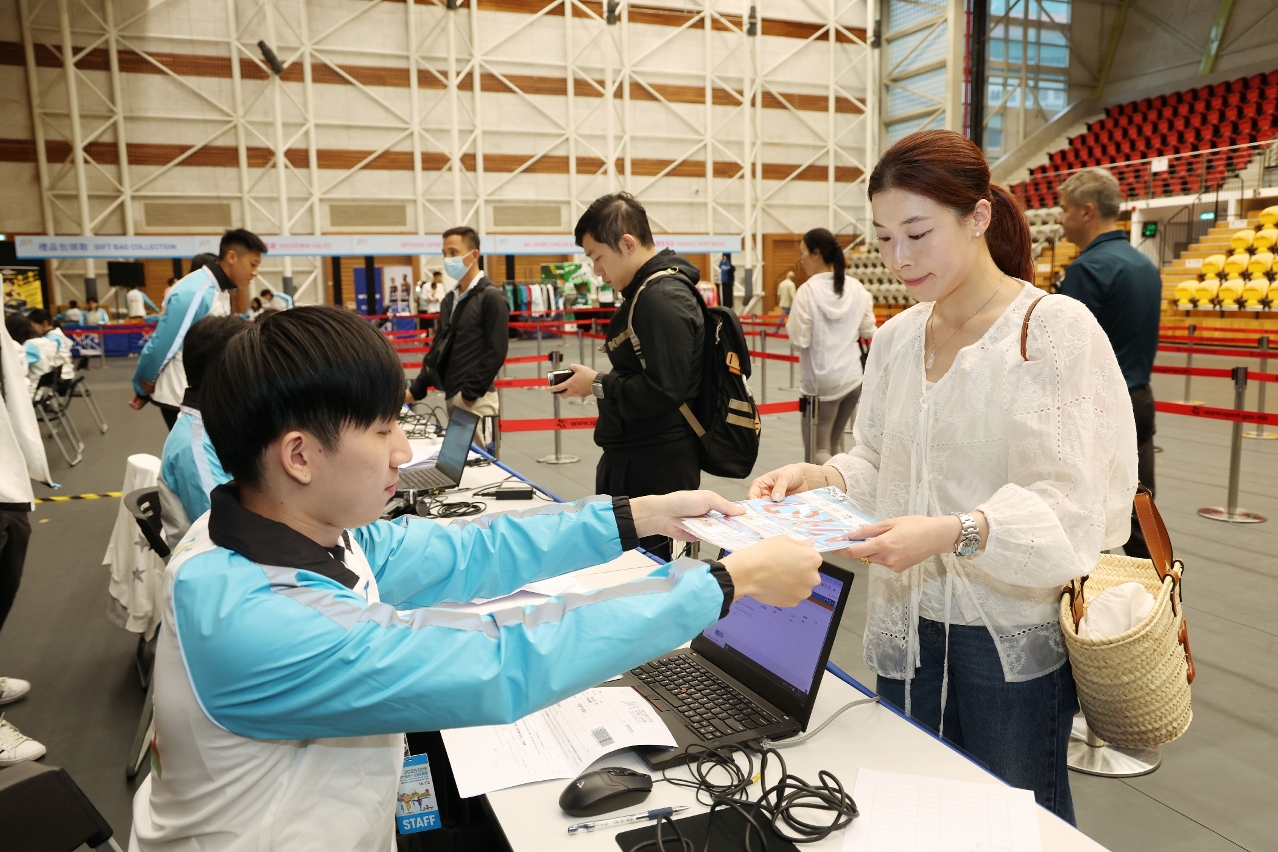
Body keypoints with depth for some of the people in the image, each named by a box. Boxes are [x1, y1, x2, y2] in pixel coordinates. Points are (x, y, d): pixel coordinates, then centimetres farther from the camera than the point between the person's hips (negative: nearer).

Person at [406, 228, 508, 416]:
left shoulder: (491, 297, -9)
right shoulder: (449, 300, 14)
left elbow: (496, 352, -15)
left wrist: (471, 394, -17)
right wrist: (416, 390, 10)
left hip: (476, 399, -7)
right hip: (451, 396, 7)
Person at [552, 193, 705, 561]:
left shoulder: (663, 299, -19)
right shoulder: (647, 292, 14)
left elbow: (663, 390, -25)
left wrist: (598, 386, -13)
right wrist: (599, 382, 3)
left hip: (656, 468, -11)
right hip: (633, 455, 11)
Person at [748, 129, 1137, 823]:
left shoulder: (1056, 330, -12)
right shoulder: (895, 338, 6)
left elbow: (1068, 509, -19)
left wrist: (956, 533, -34)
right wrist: (821, 477, -8)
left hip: (1012, 636, -5)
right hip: (908, 629, 5)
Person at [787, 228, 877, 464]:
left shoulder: (808, 290, -14)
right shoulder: (855, 287, 1)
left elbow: (799, 339, -12)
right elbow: (868, 331, 8)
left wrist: (791, 320, 4)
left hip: (822, 380, -5)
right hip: (853, 375, 5)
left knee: (817, 449, 4)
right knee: (834, 444, 18)